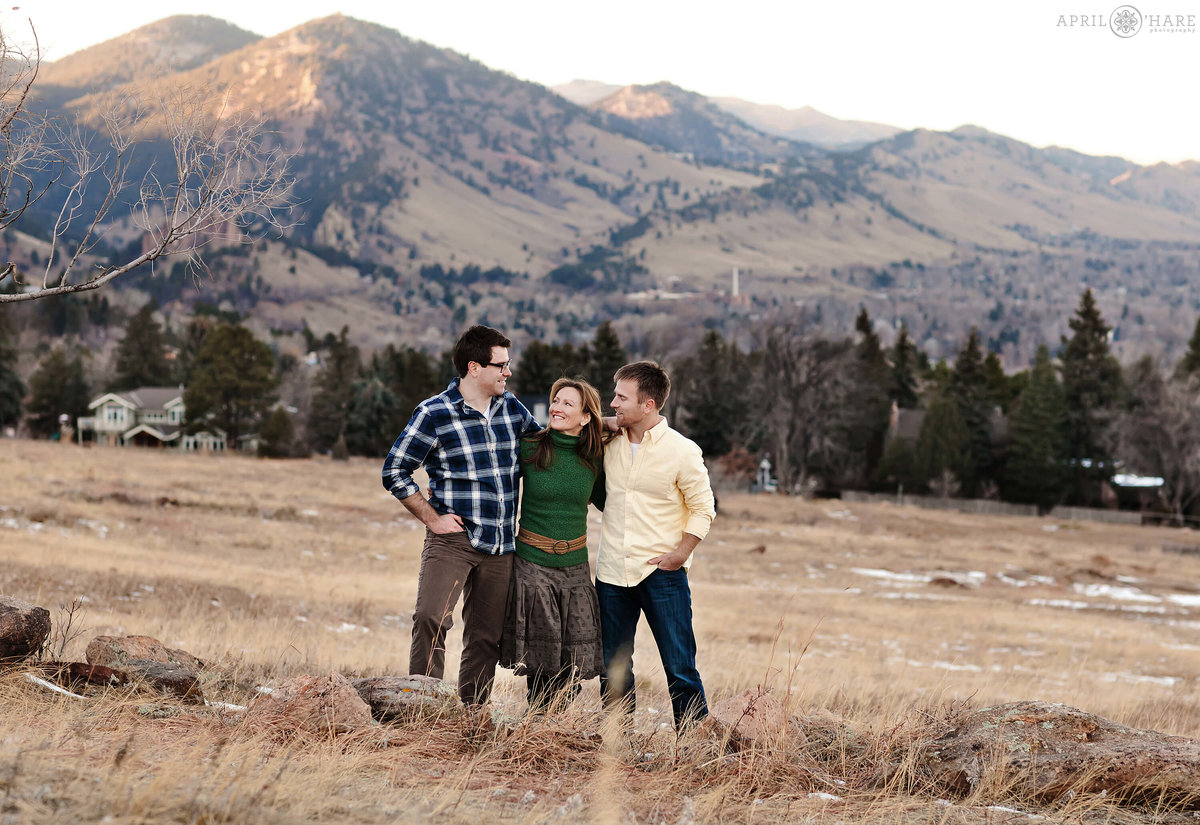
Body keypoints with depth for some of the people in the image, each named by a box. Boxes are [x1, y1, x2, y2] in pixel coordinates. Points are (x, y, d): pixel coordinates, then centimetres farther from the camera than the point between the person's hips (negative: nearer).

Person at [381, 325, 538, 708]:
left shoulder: (512, 407, 10)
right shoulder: (433, 414, -6)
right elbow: (395, 472, -3)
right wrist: (432, 518, -8)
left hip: (501, 546, 5)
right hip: (454, 537, -5)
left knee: (486, 637, 7)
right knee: (431, 618, -23)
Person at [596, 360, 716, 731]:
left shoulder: (682, 451, -9)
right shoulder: (609, 443, 3)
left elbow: (702, 508, -2)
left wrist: (682, 553, -11)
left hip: (661, 573, -4)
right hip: (611, 572, 4)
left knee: (680, 667, -3)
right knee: (613, 666, 10)